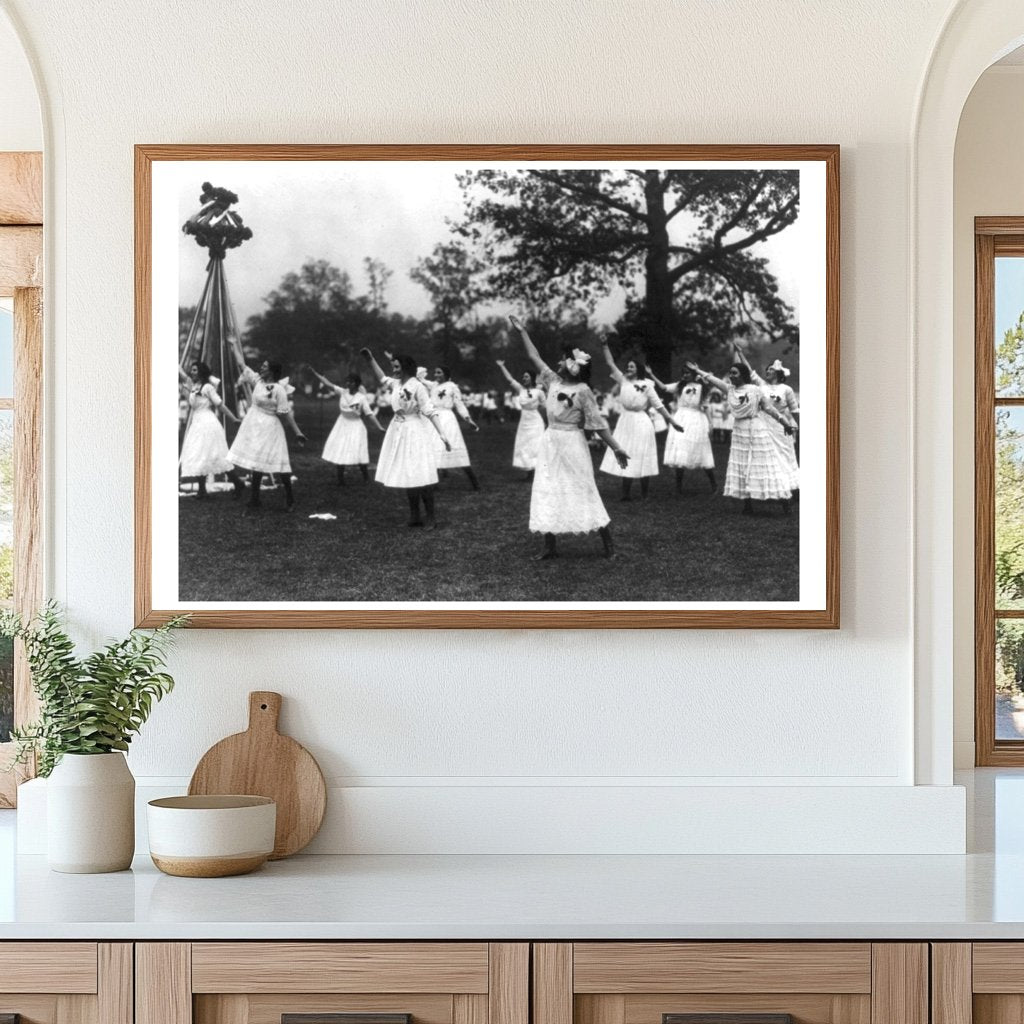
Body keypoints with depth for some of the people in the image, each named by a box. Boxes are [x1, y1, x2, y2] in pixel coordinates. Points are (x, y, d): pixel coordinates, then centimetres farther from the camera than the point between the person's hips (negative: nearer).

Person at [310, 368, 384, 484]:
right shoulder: (342, 392, -4)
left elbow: (369, 414, -13)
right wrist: (314, 373, -18)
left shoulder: (362, 398, -12)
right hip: (342, 425, 4)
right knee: (339, 454, 5)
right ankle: (340, 480, 16)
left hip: (355, 426, -4)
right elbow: (328, 384, -10)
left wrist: (380, 428, -21)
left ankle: (366, 478, 15)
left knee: (359, 456, -6)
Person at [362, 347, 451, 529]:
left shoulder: (417, 386, -15)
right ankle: (414, 516, 20)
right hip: (399, 432, 8)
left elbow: (429, 410, -18)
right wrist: (370, 359, 20)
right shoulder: (397, 384, 6)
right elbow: (381, 378, 27)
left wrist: (441, 434, -23)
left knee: (421, 478, -7)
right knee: (407, 478, 11)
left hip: (415, 433, -8)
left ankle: (430, 518, -1)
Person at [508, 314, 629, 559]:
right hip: (550, 444, 7)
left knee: (584, 494, -4)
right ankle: (550, 546, 12)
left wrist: (616, 448, -15)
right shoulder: (553, 382, 6)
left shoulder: (583, 392, -12)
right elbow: (534, 357, 13)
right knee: (547, 494, 5)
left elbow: (598, 424, -12)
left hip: (572, 444, -7)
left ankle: (608, 545, 4)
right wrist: (521, 332, 14)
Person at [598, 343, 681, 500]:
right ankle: (625, 493, 7)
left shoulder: (646, 386, -5)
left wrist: (672, 421, -3)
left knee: (641, 460, -1)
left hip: (640, 423, -4)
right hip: (625, 422, 4)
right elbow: (611, 363, 5)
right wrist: (604, 345, -2)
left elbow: (659, 406, -2)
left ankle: (644, 494, 6)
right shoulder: (623, 381, 7)